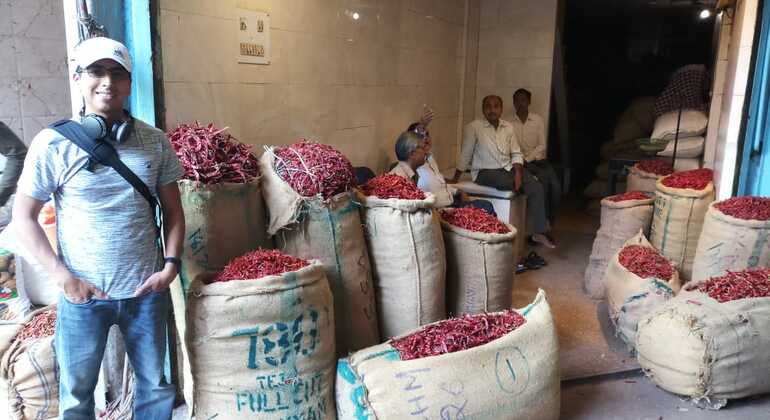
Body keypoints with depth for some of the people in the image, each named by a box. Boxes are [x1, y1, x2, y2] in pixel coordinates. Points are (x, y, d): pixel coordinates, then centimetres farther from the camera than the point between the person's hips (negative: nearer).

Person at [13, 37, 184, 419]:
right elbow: (23, 216, -2)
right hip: (83, 294, -1)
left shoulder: (155, 142, -1)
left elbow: (172, 210, 7)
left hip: (146, 290, 2)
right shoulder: (53, 144, -8)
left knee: (156, 385, 16)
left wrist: (171, 264, -5)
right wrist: (63, 276, -10)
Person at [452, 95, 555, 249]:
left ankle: (539, 233, -8)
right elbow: (465, 156, -4)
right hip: (485, 172, -5)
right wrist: (454, 180, -1)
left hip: (508, 168, 6)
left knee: (536, 187, -14)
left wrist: (518, 173, -8)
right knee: (508, 184, -34)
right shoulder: (473, 127, -8)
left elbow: (516, 154, 10)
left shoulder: (508, 127, 8)